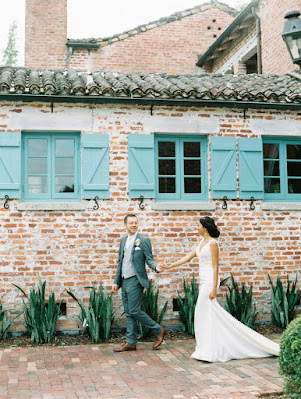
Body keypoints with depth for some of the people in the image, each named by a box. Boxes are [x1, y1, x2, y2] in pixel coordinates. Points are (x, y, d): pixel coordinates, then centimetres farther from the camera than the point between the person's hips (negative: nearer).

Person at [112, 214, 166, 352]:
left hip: (135, 281, -7)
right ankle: (130, 343, 15)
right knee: (128, 313, 9)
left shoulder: (143, 240, -6)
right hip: (124, 281, 7)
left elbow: (149, 259, -8)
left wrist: (156, 267, -31)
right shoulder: (123, 240, 14)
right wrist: (116, 281, 15)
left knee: (134, 311, -9)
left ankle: (158, 331, 7)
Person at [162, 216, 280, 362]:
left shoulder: (213, 243, -13)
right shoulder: (201, 242, 13)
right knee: (213, 314, 10)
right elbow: (188, 257, 17)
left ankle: (204, 351, 3)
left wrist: (214, 288, -18)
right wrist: (170, 266, 14)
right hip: (203, 281, 9)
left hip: (210, 281, -9)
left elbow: (215, 267, -15)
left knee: (203, 314, -5)